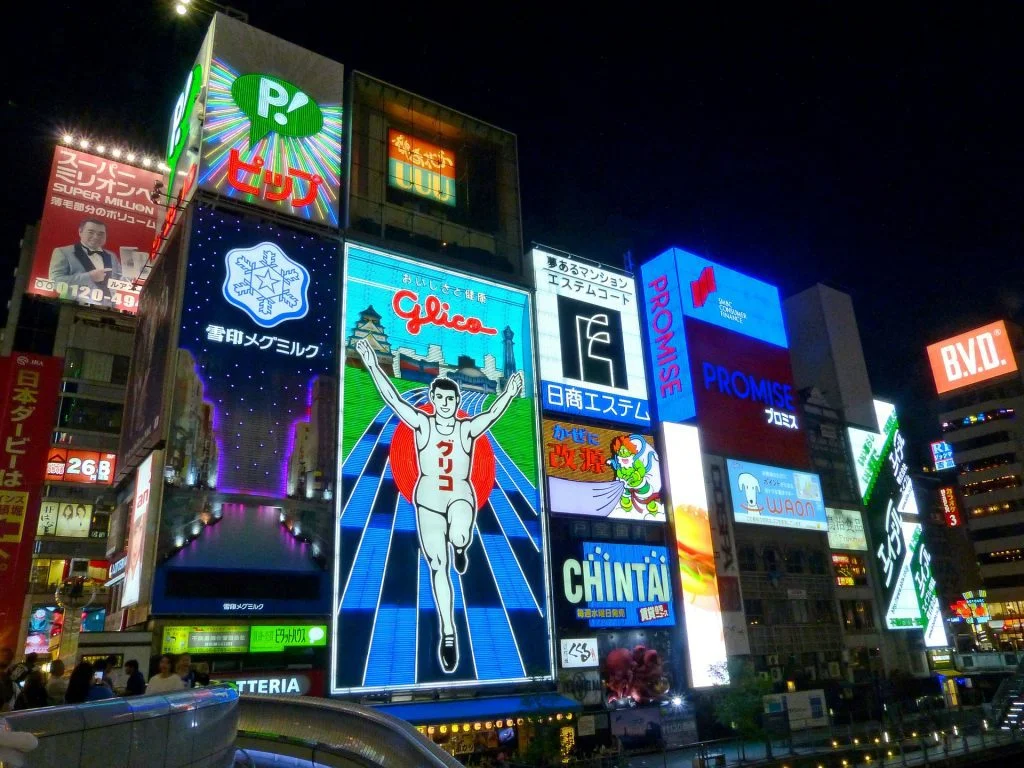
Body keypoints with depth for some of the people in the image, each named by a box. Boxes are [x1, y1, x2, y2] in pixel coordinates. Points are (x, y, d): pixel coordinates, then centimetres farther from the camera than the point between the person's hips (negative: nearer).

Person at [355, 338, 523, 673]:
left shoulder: (468, 428, -3)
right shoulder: (421, 423, -2)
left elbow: (492, 413, -18)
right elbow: (392, 398, -10)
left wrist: (509, 394, -36)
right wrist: (373, 366, -19)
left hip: (461, 496, -1)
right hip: (428, 499, 1)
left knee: (459, 536, -35)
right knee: (437, 567, 3)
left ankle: (459, 548, 5)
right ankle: (448, 633, 15)